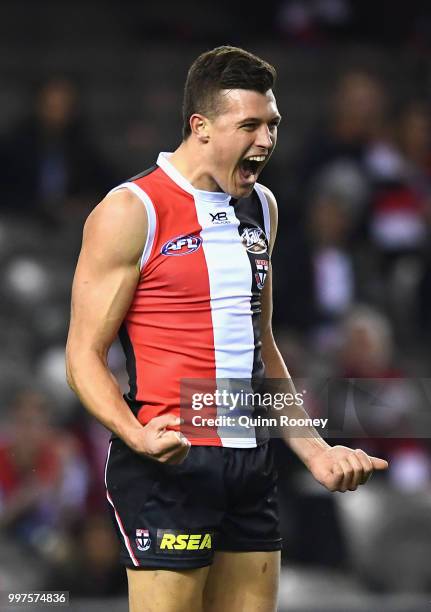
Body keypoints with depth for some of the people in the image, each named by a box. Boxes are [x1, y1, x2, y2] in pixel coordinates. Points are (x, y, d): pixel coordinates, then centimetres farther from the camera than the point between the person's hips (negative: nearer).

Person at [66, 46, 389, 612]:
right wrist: (137, 436, -25)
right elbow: (85, 356, -8)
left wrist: (313, 450, 17)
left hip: (250, 463, 7)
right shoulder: (130, 212, -8)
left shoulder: (261, 208, 14)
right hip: (169, 465, -7)